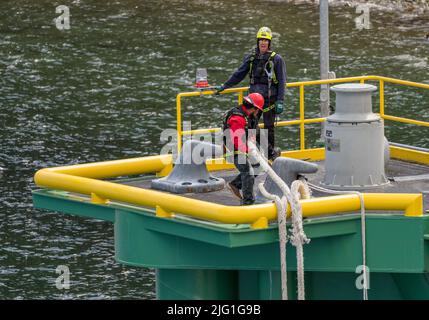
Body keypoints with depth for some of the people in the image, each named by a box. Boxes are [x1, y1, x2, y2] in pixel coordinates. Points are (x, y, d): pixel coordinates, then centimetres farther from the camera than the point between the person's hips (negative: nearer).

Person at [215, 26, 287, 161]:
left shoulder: (276, 59, -1)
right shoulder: (251, 58, 10)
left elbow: (282, 82, -3)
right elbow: (238, 75, 16)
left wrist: (280, 101, -9)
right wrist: (223, 87, 12)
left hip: (270, 99, -4)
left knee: (269, 126, 1)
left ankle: (270, 154, 16)